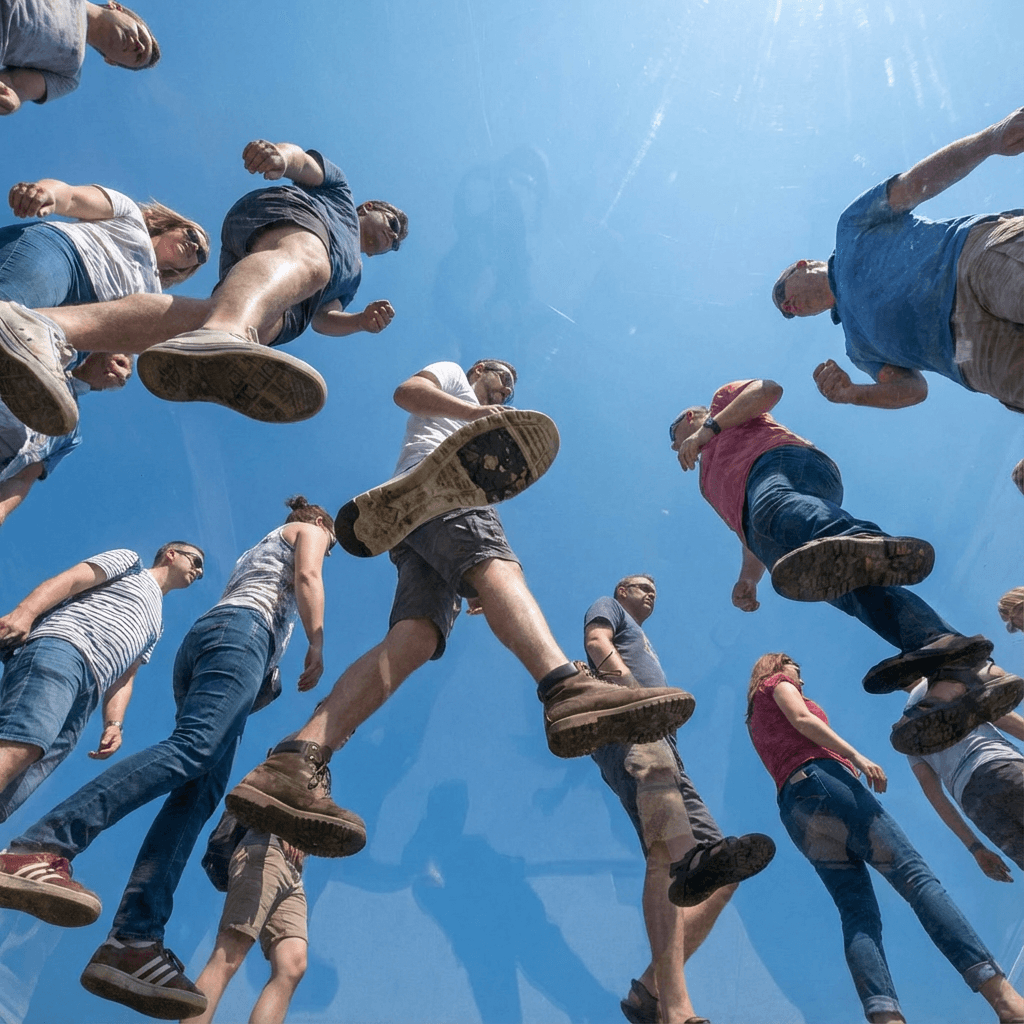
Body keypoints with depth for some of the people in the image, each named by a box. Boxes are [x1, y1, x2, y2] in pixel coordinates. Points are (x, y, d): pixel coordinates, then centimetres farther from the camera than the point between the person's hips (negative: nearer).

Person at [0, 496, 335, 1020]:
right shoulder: (307, 530, 20)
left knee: (199, 794, -10)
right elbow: (307, 578, 0)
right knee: (193, 747, -30)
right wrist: (316, 644, -3)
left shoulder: (256, 553, 41)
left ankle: (133, 942, -24)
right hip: (244, 630, -8)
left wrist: (264, 673, 32)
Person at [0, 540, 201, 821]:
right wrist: (24, 611, -15)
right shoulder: (130, 561, 21)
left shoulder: (155, 625, 38)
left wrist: (114, 724, 9)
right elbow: (68, 579, 4)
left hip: (85, 697, 7)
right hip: (60, 649, -7)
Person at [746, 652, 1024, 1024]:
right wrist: (858, 758, -12)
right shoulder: (777, 682, 16)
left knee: (857, 913, -7)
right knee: (914, 875, -16)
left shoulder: (756, 721, 36)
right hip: (820, 780, -7)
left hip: (793, 811, 7)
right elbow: (803, 719, -3)